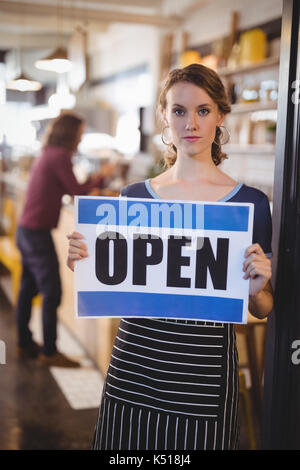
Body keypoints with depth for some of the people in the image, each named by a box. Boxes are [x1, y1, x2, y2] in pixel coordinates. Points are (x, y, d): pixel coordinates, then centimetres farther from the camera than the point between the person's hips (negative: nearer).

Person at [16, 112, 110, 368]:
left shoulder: (47, 154, 14)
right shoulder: (60, 156, -14)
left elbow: (67, 190, 17)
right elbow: (77, 191, -14)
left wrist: (90, 183, 11)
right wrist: (97, 180, 2)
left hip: (26, 230, 10)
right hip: (38, 232, -10)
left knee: (28, 289, 16)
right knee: (52, 293, -4)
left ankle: (25, 344, 28)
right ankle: (49, 352, 4)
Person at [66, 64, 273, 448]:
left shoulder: (250, 202, -4)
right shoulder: (133, 196, 2)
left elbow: (263, 310, 2)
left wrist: (256, 290, -19)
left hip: (205, 373, -2)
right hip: (132, 367, 2)